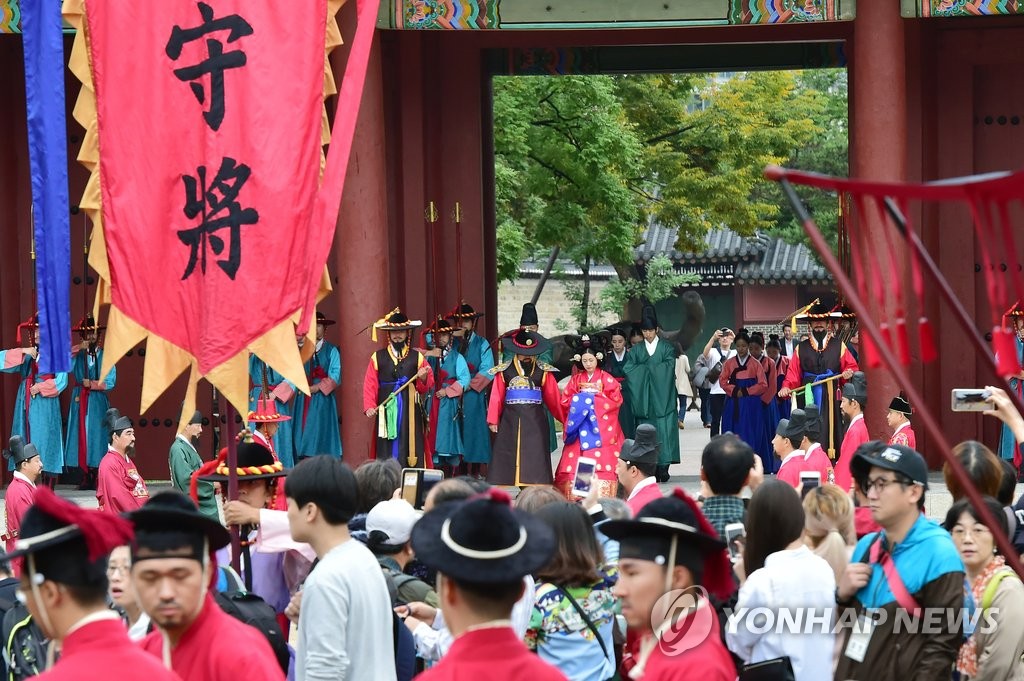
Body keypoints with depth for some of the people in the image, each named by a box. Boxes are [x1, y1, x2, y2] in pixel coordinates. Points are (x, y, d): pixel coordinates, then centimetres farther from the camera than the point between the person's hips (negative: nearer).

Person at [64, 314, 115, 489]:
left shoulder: (105, 355, 6)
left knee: (97, 435, -4)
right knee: (81, 435, -3)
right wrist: (78, 349, -13)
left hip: (98, 402, -1)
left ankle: (96, 478, -3)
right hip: (80, 401, 1)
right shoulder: (77, 354, 9)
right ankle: (85, 478, -1)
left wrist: (92, 384, -7)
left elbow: (110, 382, 1)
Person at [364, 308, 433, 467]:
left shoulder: (417, 357, 11)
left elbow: (427, 387, 10)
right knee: (387, 450, -3)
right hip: (386, 409, 0)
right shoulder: (378, 357, 8)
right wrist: (369, 407, -10)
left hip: (410, 411, 0)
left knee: (409, 447, -3)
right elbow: (370, 385, 2)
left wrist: (423, 378, -12)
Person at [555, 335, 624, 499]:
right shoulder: (576, 379, 12)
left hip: (600, 427, -3)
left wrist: (594, 399, -6)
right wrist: (580, 400, -7)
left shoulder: (606, 379, 3)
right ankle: (577, 495, -4)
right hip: (580, 427, 3)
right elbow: (565, 401, 8)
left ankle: (601, 495, -13)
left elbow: (615, 399, -5)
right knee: (577, 464, -4)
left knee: (600, 460, -12)